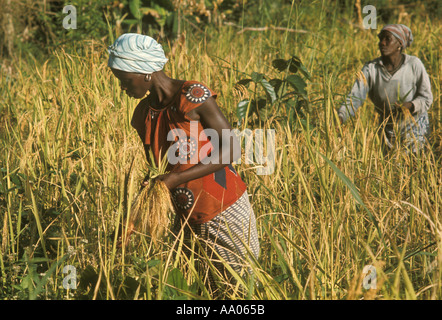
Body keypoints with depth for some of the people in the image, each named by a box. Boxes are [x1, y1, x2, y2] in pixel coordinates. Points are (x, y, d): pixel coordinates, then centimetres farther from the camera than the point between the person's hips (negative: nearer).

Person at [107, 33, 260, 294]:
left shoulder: (193, 95, -15)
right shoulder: (143, 115, 4)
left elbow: (231, 150, -17)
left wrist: (177, 178, -23)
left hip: (225, 213, -5)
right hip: (188, 218, 6)